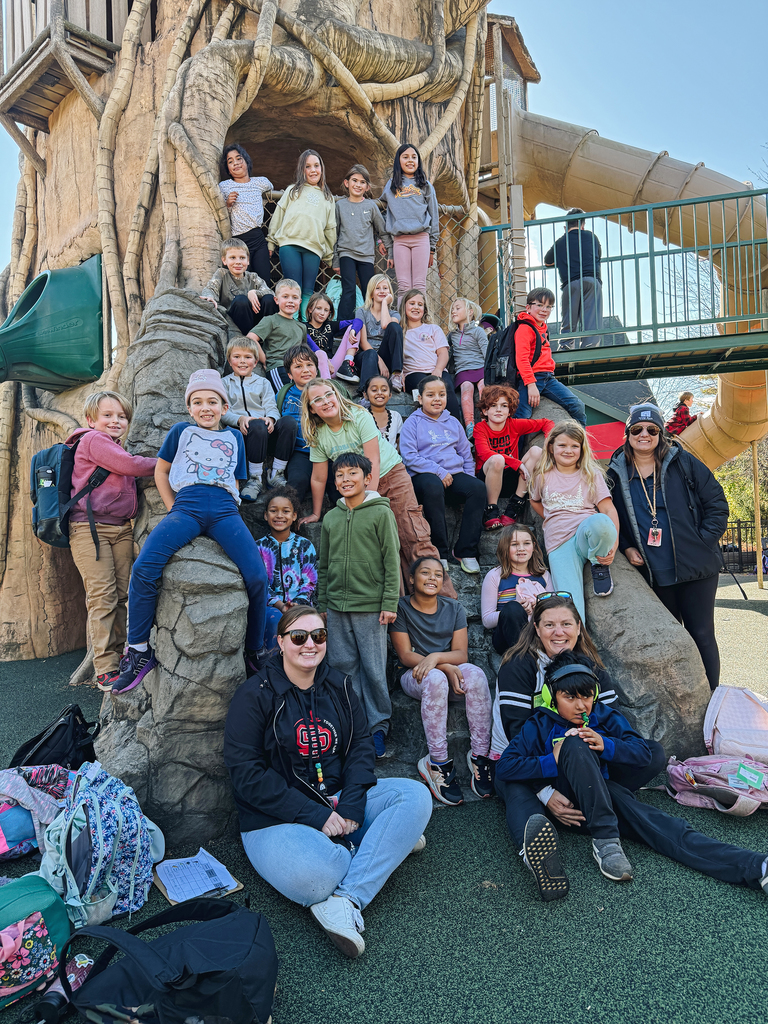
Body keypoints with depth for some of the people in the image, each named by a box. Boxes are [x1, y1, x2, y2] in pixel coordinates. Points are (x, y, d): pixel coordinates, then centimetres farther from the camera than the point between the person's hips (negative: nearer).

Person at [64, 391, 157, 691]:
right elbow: (131, 466, -13)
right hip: (90, 528, -8)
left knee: (122, 595, 4)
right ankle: (105, 670, -4)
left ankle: (120, 658, 11)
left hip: (121, 528, 8)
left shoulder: (116, 449, 25)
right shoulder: (93, 440, -3)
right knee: (102, 596, -9)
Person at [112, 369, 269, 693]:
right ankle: (139, 652, -10)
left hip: (224, 511, 1)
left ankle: (255, 653, -2)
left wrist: (227, 507, 9)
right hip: (186, 508, 0)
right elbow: (160, 471, 24)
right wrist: (172, 508, 13)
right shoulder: (181, 431, 21)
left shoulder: (233, 437, 24)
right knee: (143, 568, -25)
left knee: (257, 576, -21)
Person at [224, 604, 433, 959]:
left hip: (339, 800, 6)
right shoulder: (254, 696, -9)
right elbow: (246, 773, -14)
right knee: (313, 876, -37)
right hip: (275, 818, -5)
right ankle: (387, 843, -7)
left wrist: (351, 805, -13)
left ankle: (345, 902, -25)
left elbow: (361, 744, 6)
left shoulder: (337, 686, 8)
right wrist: (315, 816, -19)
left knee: (415, 795, -17)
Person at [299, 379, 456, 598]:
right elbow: (319, 479, 6)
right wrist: (316, 514, 11)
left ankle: (443, 595, -15)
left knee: (415, 537, -15)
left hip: (391, 474, -3)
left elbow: (373, 462, -18)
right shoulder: (317, 435, -2)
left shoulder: (359, 416, -14)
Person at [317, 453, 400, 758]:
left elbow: (392, 561, -5)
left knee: (374, 669, 1)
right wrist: (322, 603, 13)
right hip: (336, 607, 5)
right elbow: (324, 564, 16)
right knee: (343, 665, 10)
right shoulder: (331, 518, 11)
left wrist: (390, 603, -9)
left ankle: (378, 726, 17)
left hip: (370, 606, -4)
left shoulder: (381, 513, -3)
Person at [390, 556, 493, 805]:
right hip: (415, 677, -3)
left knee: (475, 673, -31)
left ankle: (480, 755, -27)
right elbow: (405, 655, -8)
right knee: (436, 678, -38)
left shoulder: (454, 609, 9)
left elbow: (461, 654, -1)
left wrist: (436, 657, -24)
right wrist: (445, 667, -22)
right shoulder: (401, 608, -1)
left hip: (452, 673, 3)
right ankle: (438, 763, -32)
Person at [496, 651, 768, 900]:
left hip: (606, 793, 3)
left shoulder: (605, 718, 11)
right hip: (565, 799, -3)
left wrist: (605, 745, -14)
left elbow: (643, 755, 4)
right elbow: (504, 766, -7)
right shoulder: (539, 726, 2)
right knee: (574, 745, -30)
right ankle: (604, 839, -33)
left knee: (654, 822, -26)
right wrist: (553, 761, -18)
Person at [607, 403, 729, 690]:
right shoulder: (618, 472, 3)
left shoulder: (682, 462, -1)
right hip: (653, 572, 2)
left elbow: (717, 503, 1)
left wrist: (703, 542, -7)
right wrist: (626, 548, 0)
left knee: (701, 634, 4)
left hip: (695, 568, -2)